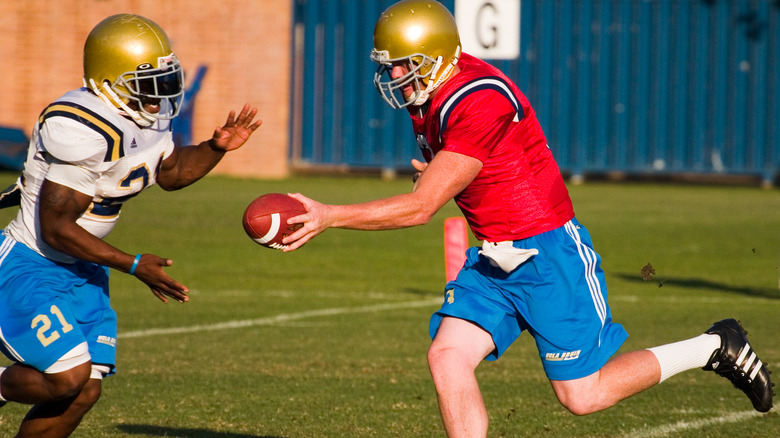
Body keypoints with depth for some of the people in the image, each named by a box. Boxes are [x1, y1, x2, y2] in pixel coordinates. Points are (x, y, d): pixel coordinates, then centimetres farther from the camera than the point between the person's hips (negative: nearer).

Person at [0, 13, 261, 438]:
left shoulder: (151, 116, -1)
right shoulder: (85, 131, -29)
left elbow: (169, 172, 20)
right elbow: (56, 229, -26)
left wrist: (216, 147, 0)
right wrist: (134, 266, -23)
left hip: (80, 270, 9)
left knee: (84, 392, 3)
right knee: (69, 378, -21)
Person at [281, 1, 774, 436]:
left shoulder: (478, 102, -27)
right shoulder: (427, 96, 3)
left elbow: (421, 207, -27)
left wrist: (328, 216, -27)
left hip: (549, 254, -9)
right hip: (495, 258, 9)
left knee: (582, 395, -3)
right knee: (448, 356, -9)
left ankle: (714, 348, 16)